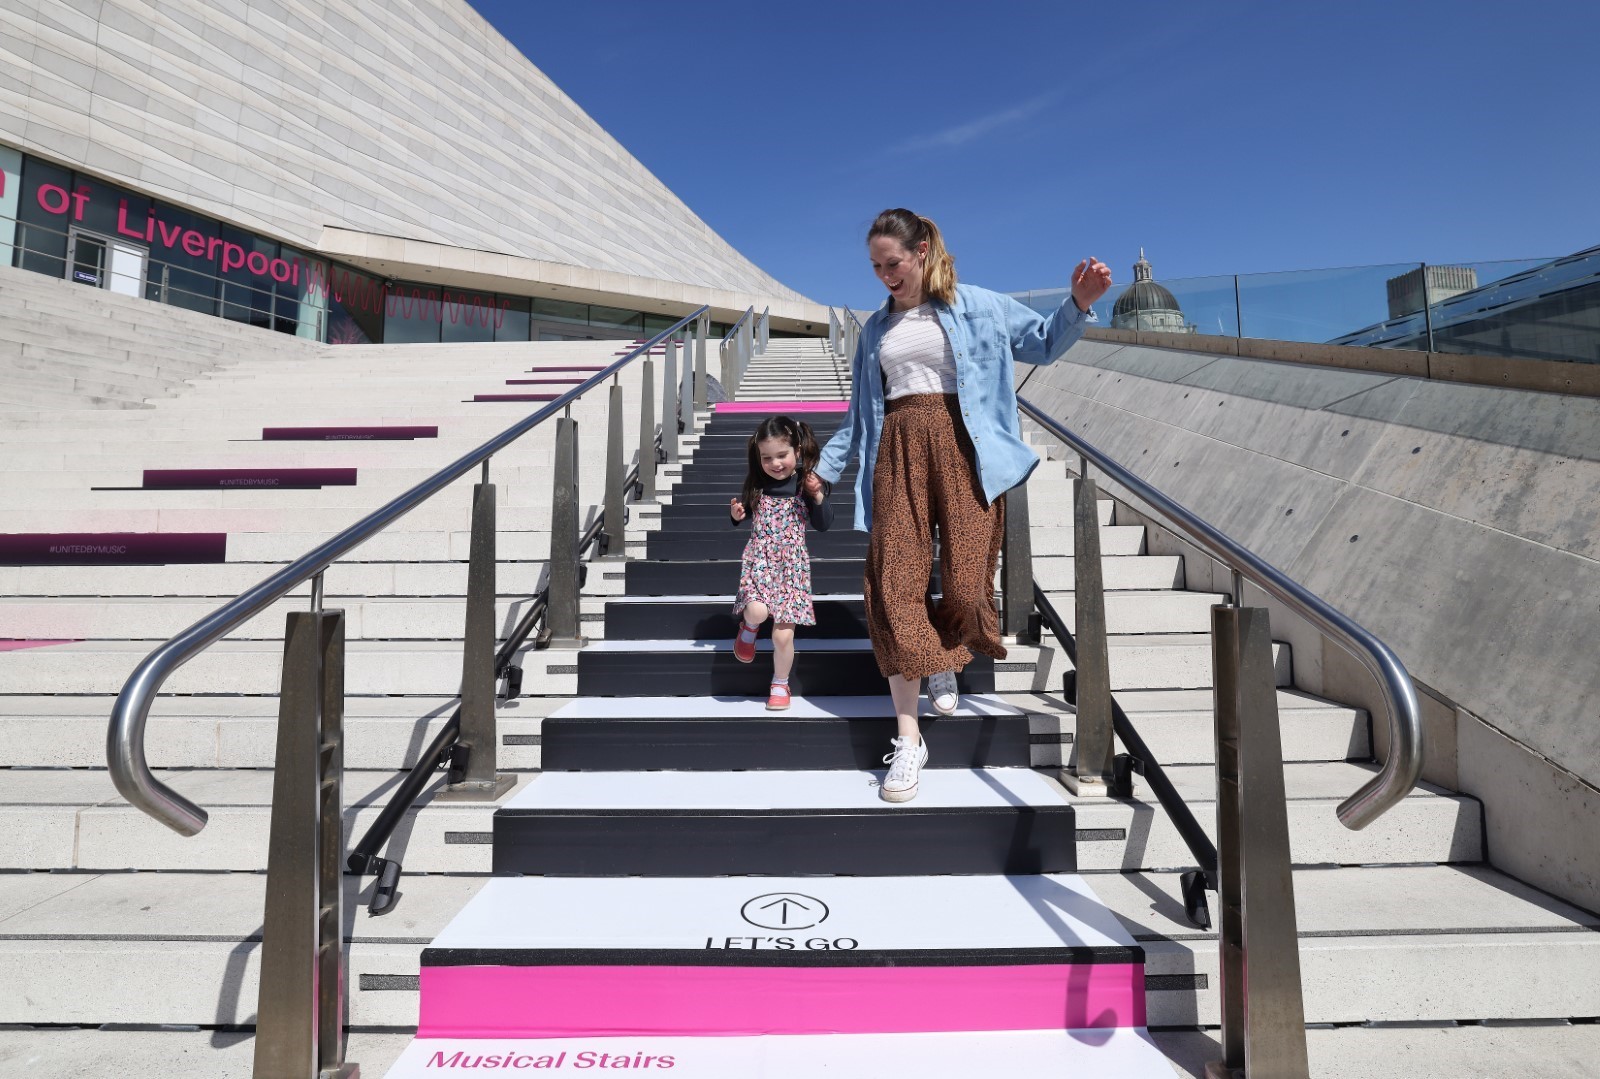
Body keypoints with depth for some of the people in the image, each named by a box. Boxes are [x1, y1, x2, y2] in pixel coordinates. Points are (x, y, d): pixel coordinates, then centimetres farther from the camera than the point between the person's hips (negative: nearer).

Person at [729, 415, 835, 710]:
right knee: (757, 610, -28)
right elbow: (743, 514, 14)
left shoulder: (806, 483, -5)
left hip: (793, 564, 0)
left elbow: (823, 525, -1)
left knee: (783, 635, 0)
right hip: (759, 559, 1)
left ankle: (780, 684, 27)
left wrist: (819, 498, -18)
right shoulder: (756, 483, -2)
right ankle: (749, 627, 11)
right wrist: (736, 514, -9)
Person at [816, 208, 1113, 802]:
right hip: (897, 452, 3)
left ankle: (945, 660, 29)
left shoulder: (979, 307, 11)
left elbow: (1043, 342, 14)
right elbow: (859, 411, 24)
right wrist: (825, 467, 21)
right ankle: (908, 737, 1)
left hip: (962, 449, -2)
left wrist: (1078, 304, -5)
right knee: (895, 585, -7)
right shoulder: (875, 328, 21)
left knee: (965, 584, -10)